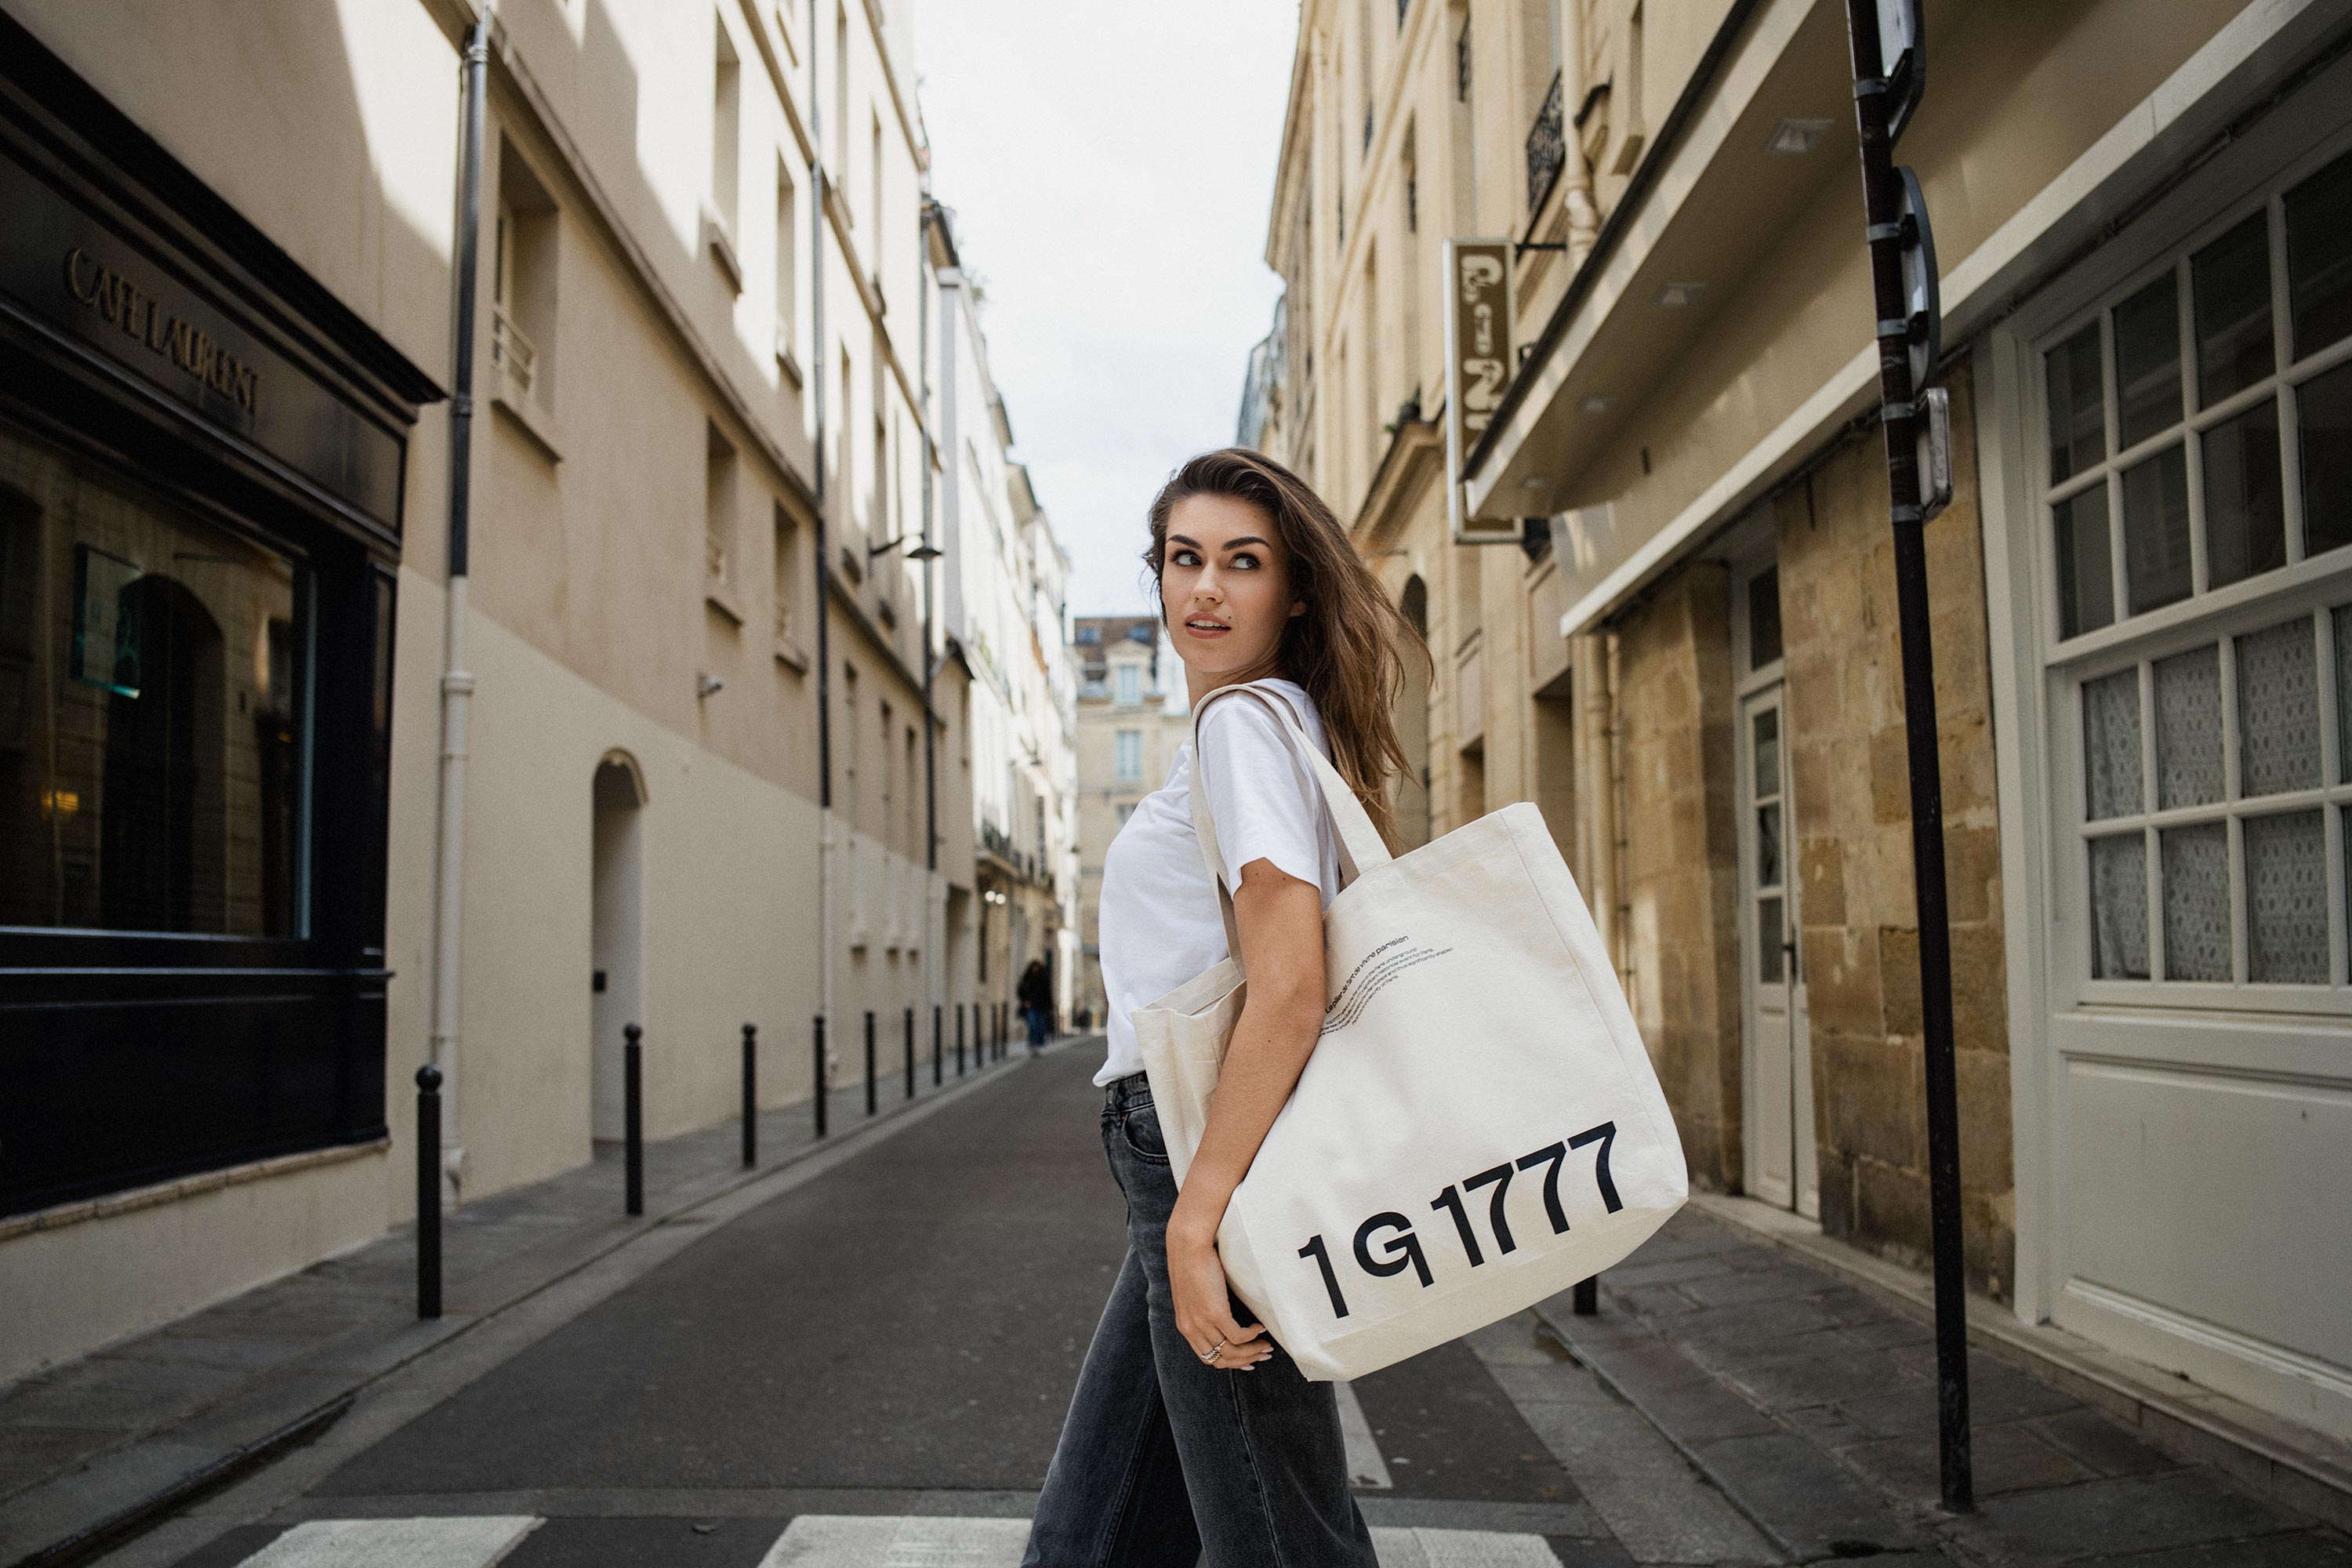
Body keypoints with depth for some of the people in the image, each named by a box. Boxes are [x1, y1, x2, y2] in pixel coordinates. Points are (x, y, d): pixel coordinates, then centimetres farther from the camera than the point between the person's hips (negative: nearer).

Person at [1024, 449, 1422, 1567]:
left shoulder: (1246, 720, -11)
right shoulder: (1281, 723, 19)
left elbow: (1288, 990, -23)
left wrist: (1197, 1220, -23)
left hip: (1218, 1156, -10)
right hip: (1190, 1154, 10)